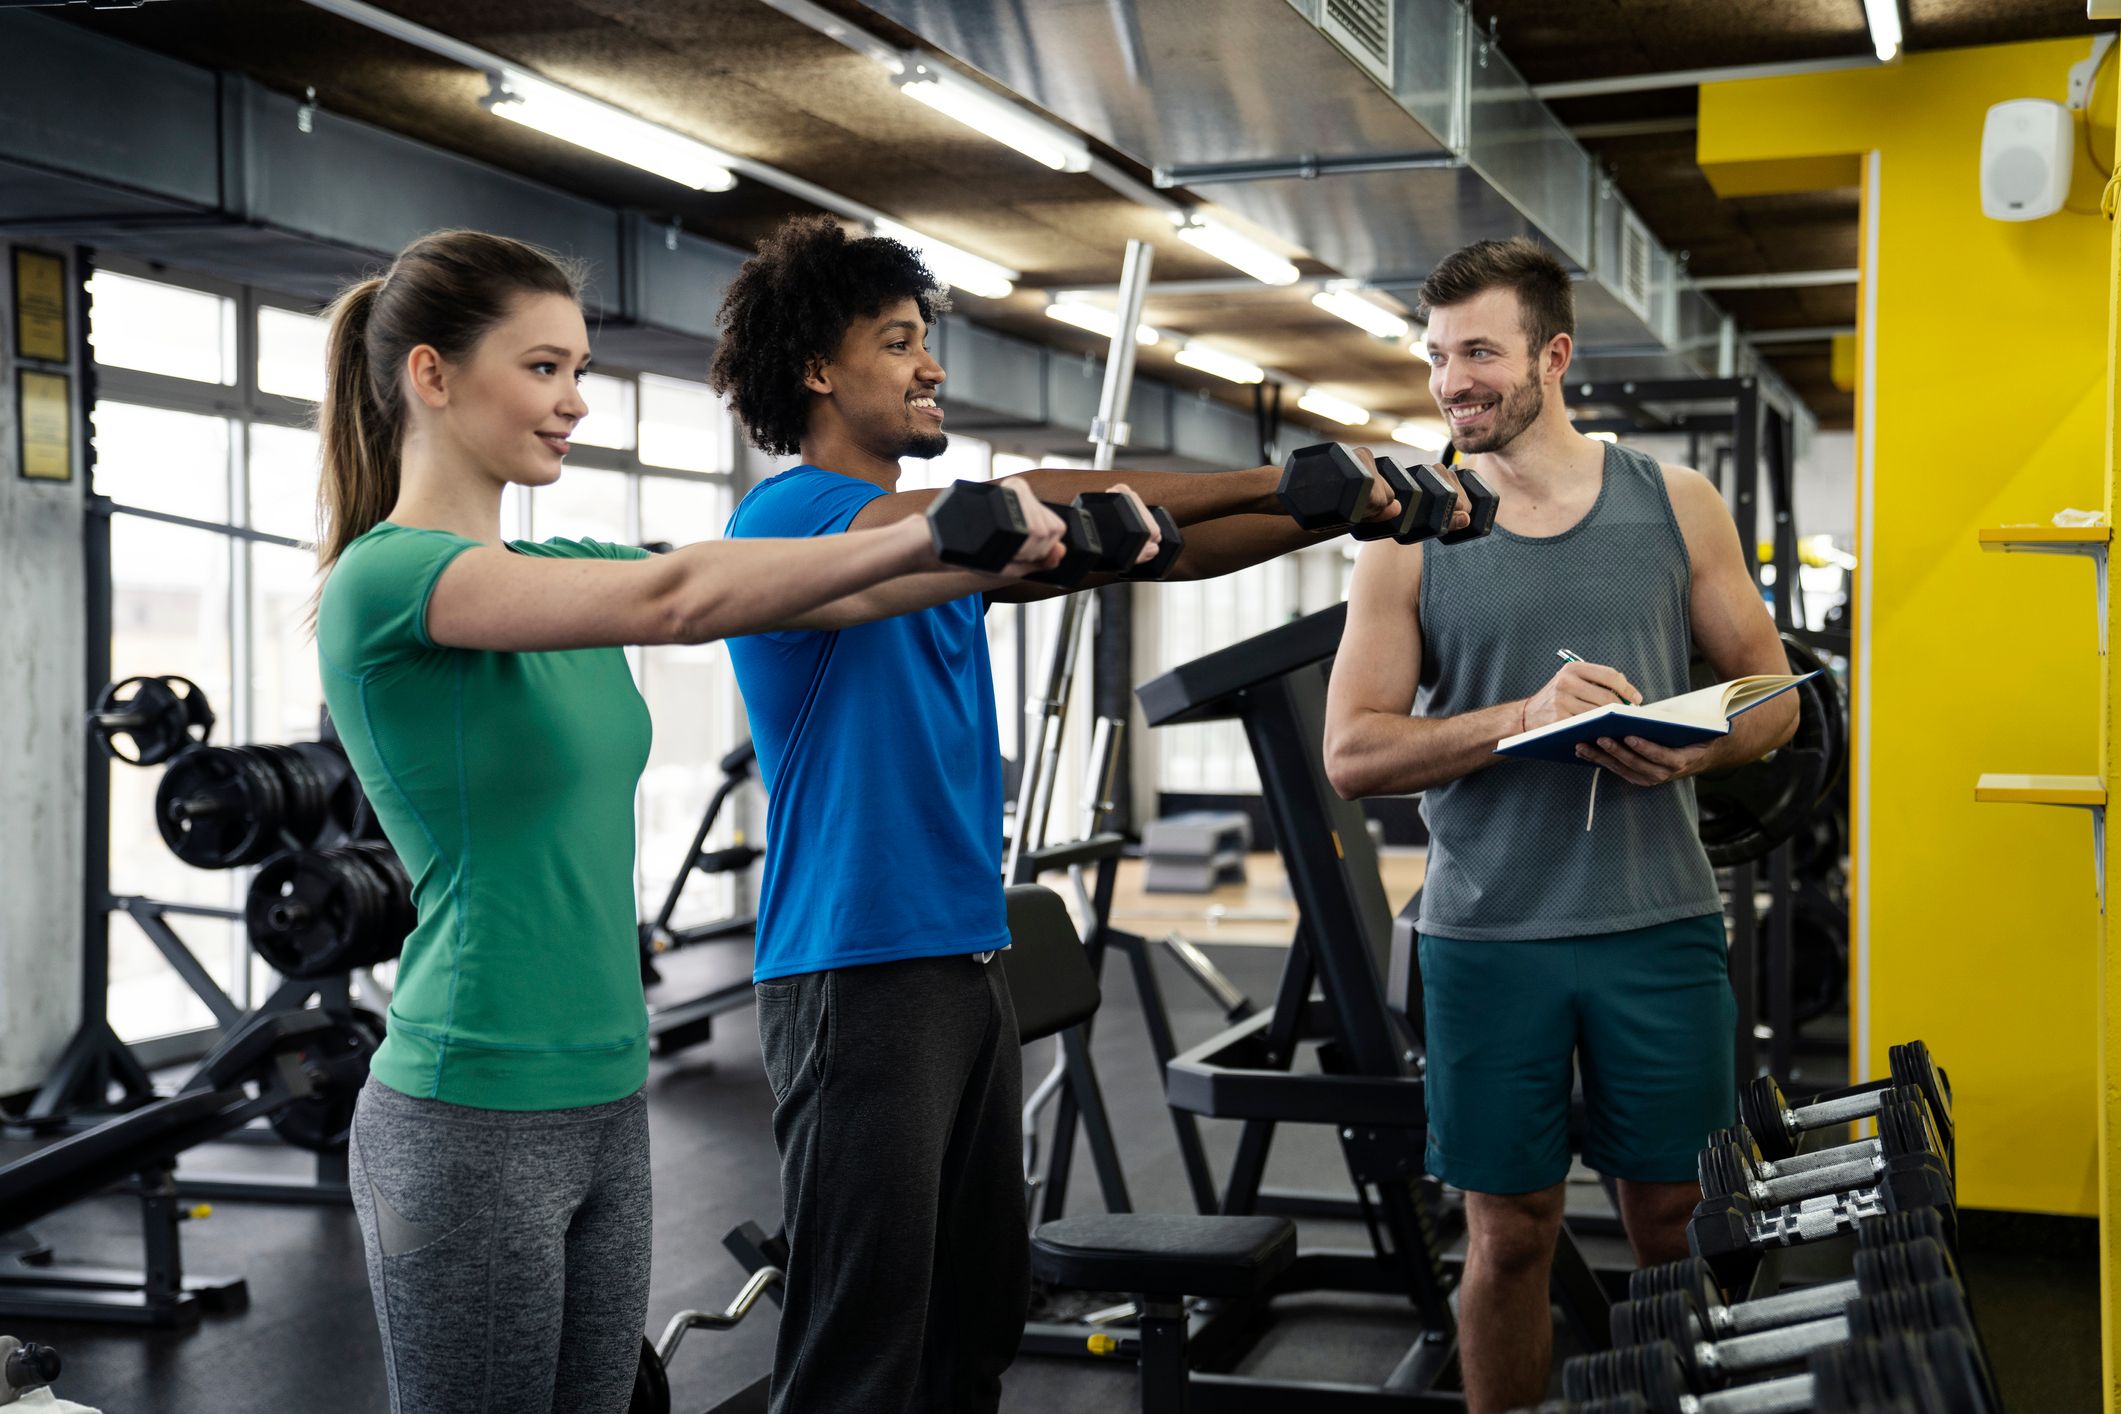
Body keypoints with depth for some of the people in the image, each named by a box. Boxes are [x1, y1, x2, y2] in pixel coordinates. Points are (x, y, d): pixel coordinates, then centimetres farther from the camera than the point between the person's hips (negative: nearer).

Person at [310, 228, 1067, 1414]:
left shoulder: (558, 568, 12)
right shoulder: (383, 579, -14)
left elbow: (810, 594, 5)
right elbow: (666, 602, -28)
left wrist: (1030, 552, -7)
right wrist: (933, 535, -25)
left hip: (605, 1106, 8)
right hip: (470, 1123, -8)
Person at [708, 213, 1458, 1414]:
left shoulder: (944, 537, 16)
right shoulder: (789, 516, -10)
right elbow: (1032, 507, -19)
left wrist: (1344, 510, -2)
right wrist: (1278, 481, -18)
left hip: (973, 959, 9)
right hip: (859, 971, -9)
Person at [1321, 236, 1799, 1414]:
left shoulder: (1674, 504, 5)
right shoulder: (1411, 536, 1)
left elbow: (1773, 695, 9)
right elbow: (1352, 754, -4)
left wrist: (1696, 749, -14)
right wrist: (1522, 718, -18)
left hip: (1658, 923, 1)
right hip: (1488, 934, -1)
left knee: (1677, 1218, 9)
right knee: (1509, 1233, 7)